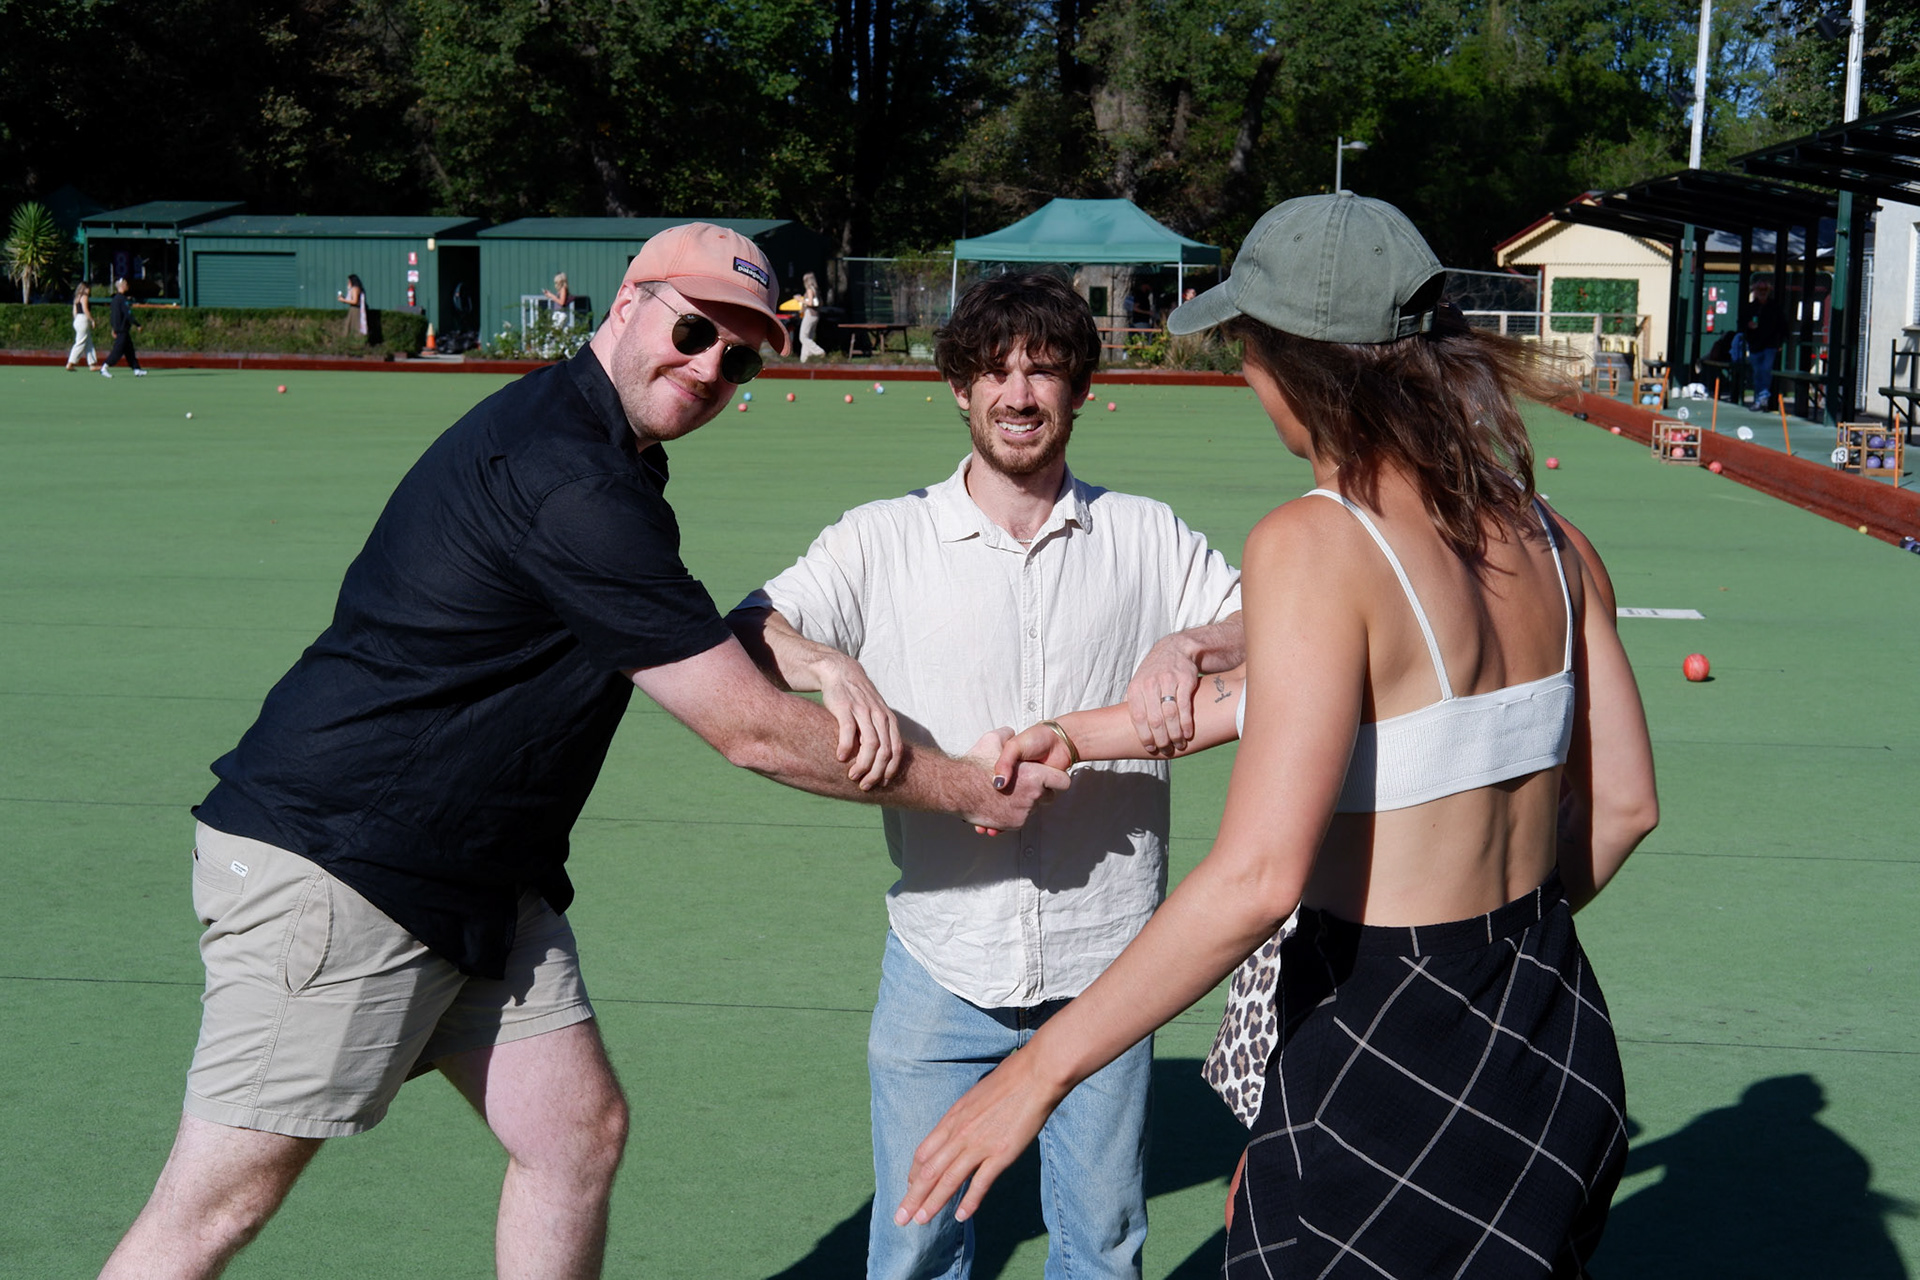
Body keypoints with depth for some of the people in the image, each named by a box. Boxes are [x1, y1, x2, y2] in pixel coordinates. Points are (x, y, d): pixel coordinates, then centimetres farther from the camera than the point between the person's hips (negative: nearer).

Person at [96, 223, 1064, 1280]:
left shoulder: (605, 456, 11)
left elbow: (716, 629, 20)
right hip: (328, 864, -10)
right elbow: (750, 732, -20)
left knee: (580, 1131, 9)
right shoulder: (571, 482, -22)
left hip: (473, 879, 10)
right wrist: (961, 786, -8)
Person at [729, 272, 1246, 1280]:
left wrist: (1191, 645, -16)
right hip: (944, 957, -1)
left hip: (1105, 960, 1)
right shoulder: (885, 539, 3)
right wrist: (827, 663, -26)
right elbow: (739, 637, -5)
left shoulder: (1144, 537, 6)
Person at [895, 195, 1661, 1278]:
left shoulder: (1315, 546, -21)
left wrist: (1042, 1069, -21)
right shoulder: (1550, 542, 1)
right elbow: (1623, 805, 8)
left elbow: (1258, 878, -28)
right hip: (1559, 1053, 8)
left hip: (1391, 1059, -7)